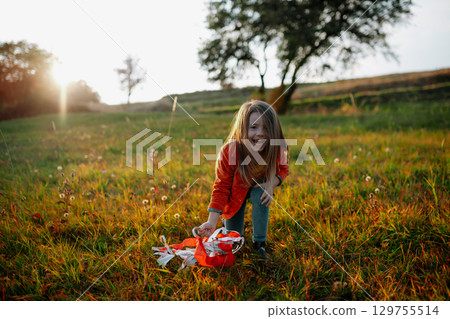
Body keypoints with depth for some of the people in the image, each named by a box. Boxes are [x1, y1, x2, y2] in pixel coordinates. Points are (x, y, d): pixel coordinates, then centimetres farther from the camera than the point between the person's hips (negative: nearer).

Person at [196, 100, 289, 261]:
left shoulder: (278, 148, -29)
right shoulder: (229, 151, -37)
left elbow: (283, 168, -6)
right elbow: (221, 187, -28)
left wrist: (272, 183, -29)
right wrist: (212, 222, -34)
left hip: (259, 186, 1)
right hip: (236, 190, -1)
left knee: (260, 196, -36)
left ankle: (259, 243, -14)